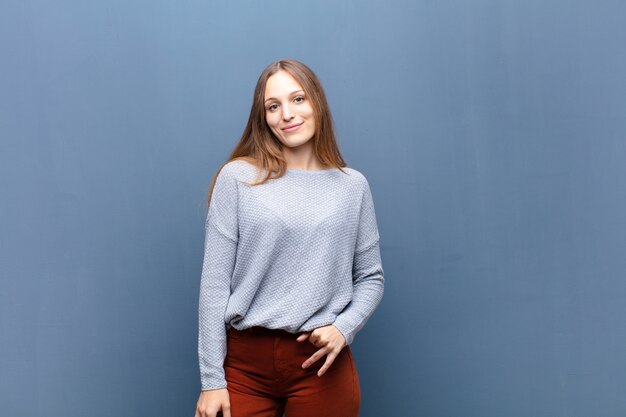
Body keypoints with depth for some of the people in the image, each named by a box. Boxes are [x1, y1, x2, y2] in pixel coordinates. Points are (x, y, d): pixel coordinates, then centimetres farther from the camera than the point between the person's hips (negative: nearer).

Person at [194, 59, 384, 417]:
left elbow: (371, 278, 10)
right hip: (245, 363, -1)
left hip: (321, 364, 1)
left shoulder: (352, 186, 5)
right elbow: (216, 283, -3)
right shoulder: (237, 177, -1)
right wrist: (211, 379, -5)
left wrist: (344, 328, -8)